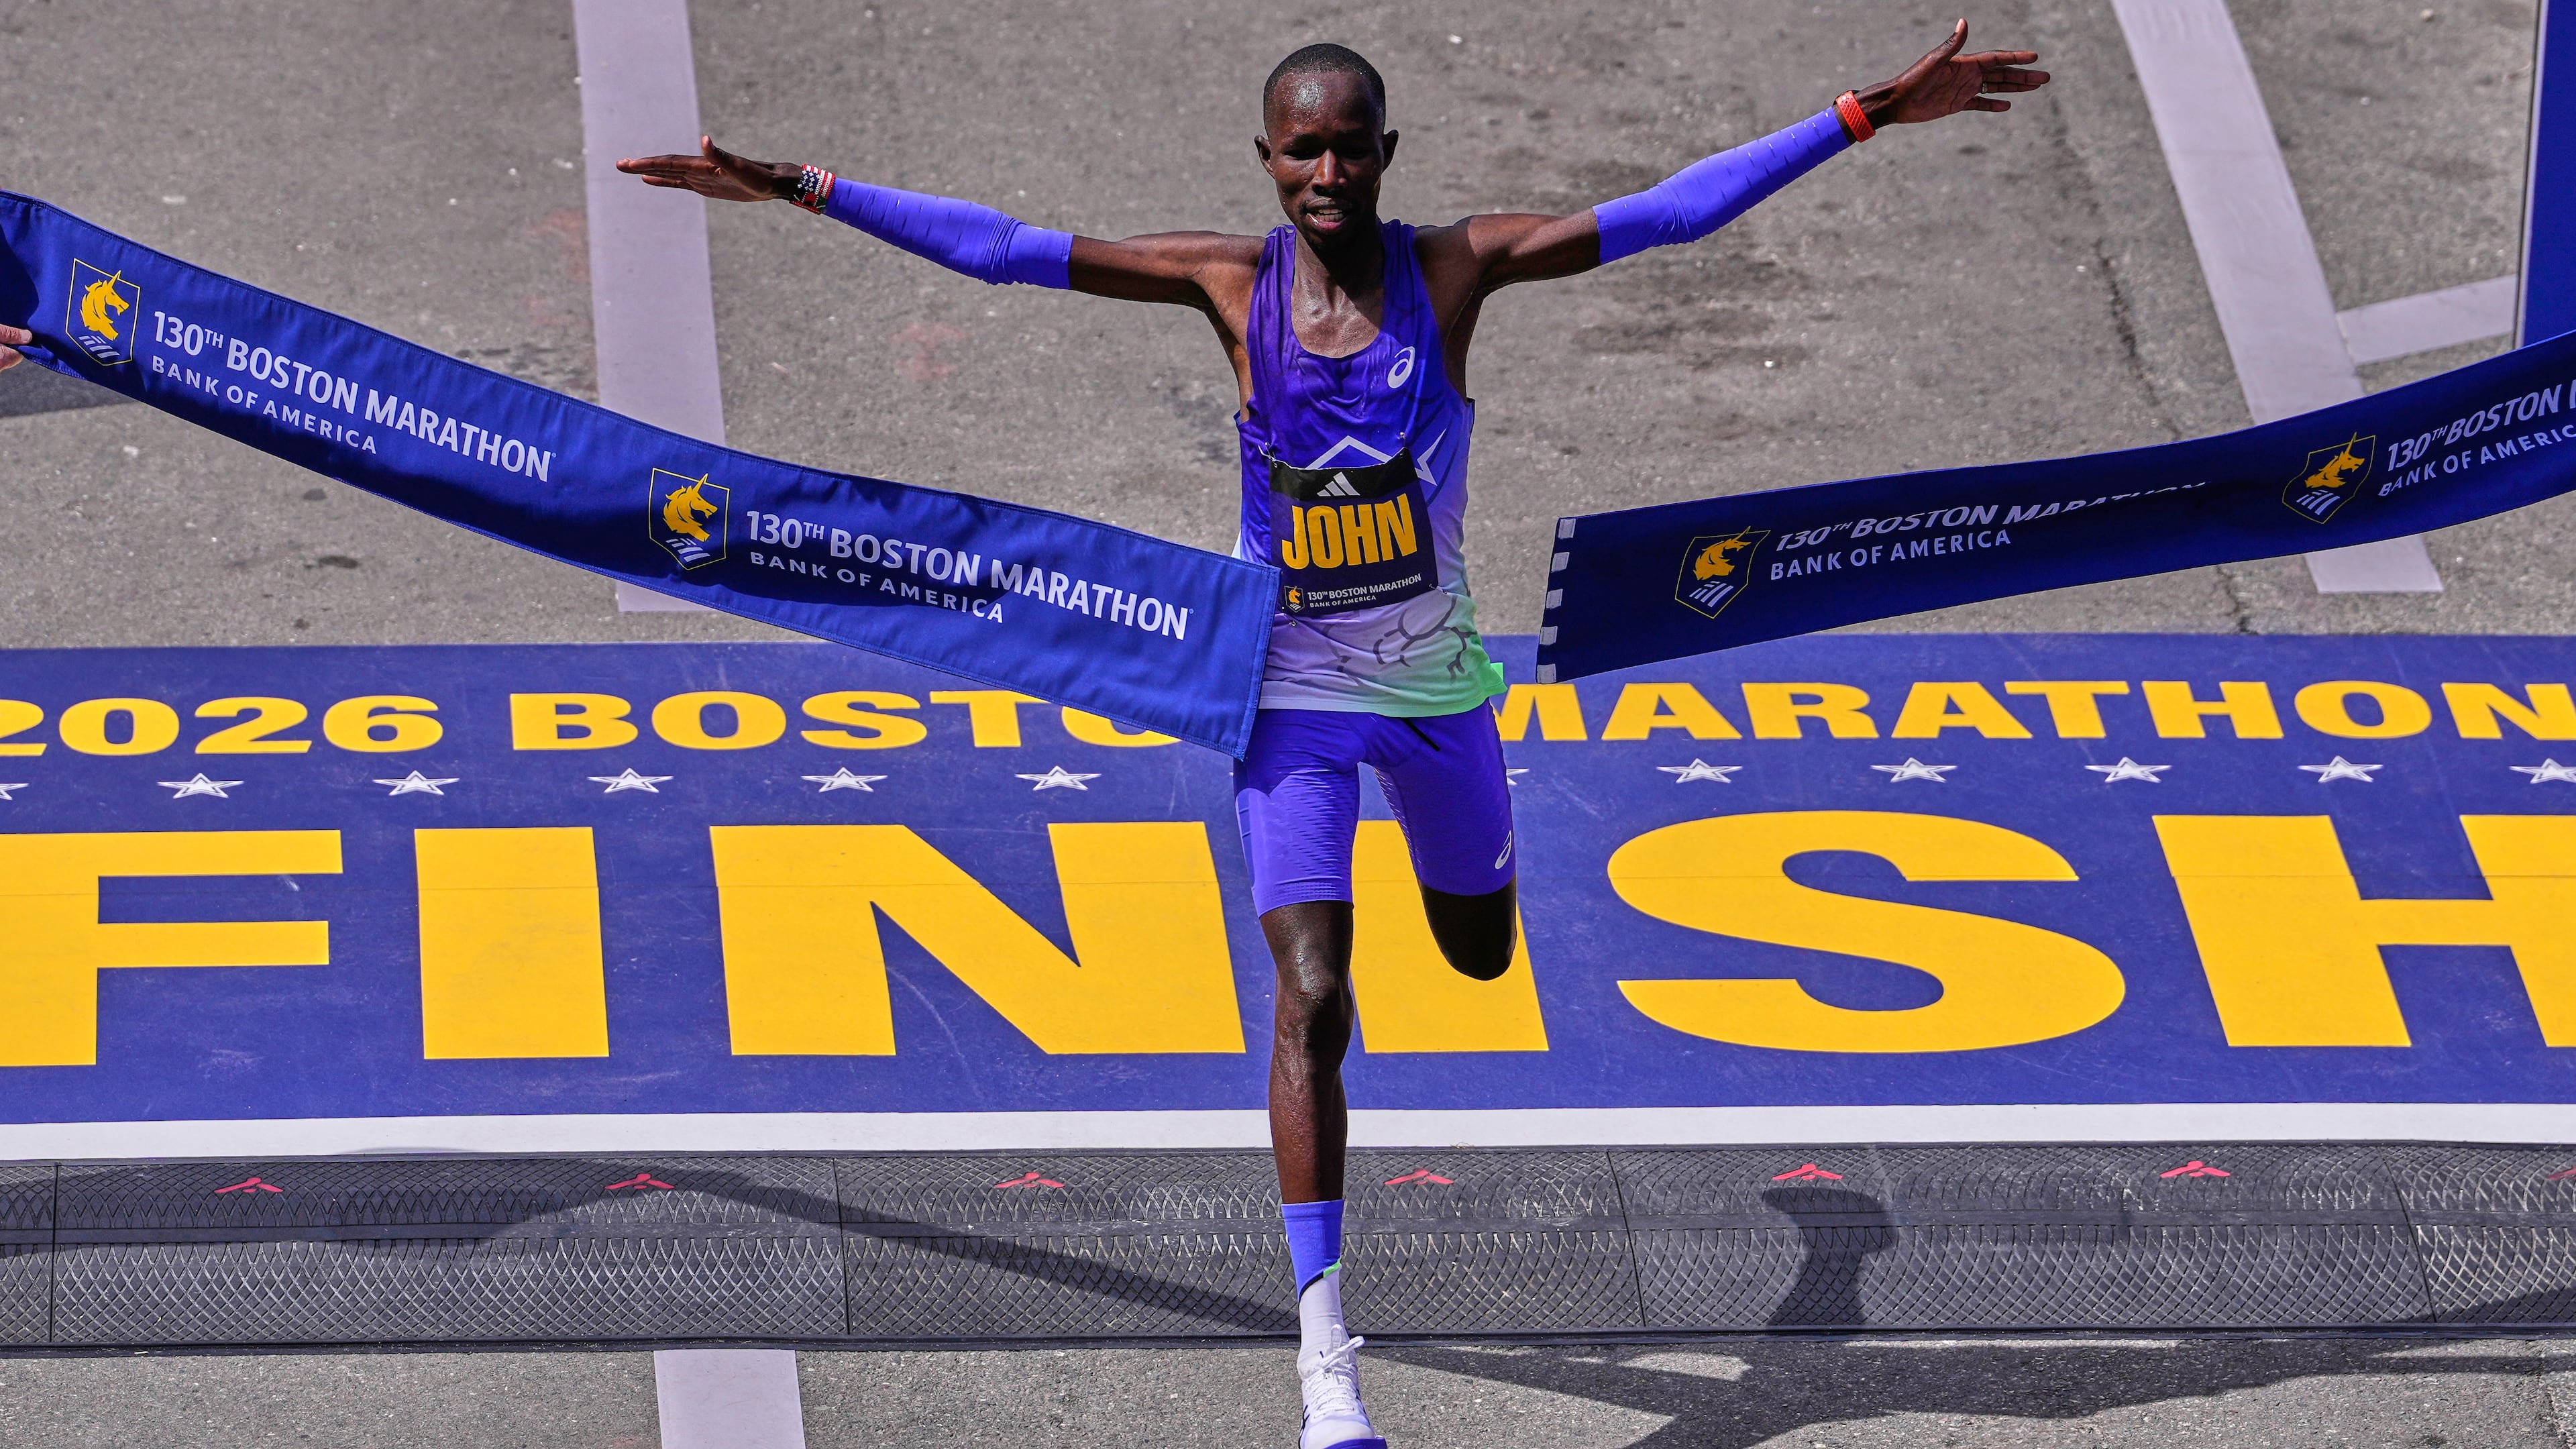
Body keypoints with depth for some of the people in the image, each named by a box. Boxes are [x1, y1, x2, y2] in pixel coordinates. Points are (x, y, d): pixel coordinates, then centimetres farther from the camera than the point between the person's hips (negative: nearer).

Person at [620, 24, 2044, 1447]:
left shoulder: (1455, 267, -13)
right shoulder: (1231, 282, -13)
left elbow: (1673, 209, -16)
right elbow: (1004, 248, -11)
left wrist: (1866, 115, -22)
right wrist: (807, 191, -14)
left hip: (1435, 676, 2)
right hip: (1295, 689, -2)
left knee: (1479, 955, 23)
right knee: (1312, 1004, -14)